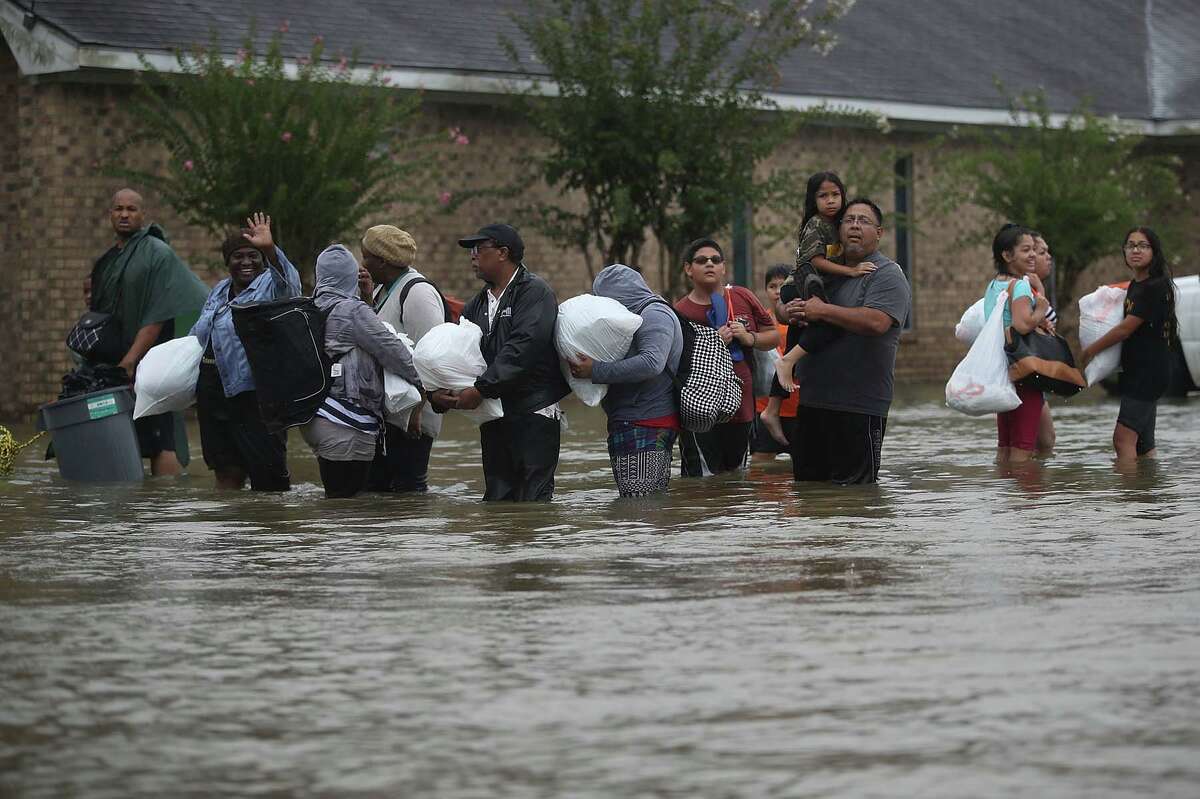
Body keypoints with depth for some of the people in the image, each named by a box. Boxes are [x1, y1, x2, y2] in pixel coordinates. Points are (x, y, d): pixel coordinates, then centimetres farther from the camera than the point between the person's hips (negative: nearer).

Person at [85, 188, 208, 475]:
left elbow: (157, 315, -16)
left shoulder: (157, 253, -7)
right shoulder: (108, 261, 17)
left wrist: (130, 360, -22)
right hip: (115, 364, 8)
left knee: (162, 442, -12)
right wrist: (92, 298, 7)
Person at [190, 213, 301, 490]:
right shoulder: (219, 292, 18)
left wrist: (270, 248, -46)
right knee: (227, 472, 9)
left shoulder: (270, 286, -5)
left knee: (267, 473, -6)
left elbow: (288, 283, -30)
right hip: (212, 392, 7)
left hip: (254, 393, -7)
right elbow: (199, 333, 33)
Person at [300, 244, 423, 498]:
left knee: (335, 495, 11)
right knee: (346, 497, -8)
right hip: (346, 422, -8)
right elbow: (391, 350, -9)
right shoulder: (353, 311, -10)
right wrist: (424, 382, 0)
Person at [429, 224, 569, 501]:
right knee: (497, 497, 8)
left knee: (532, 499, -10)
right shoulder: (477, 304, 18)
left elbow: (523, 348, -20)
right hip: (493, 418, 8)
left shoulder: (534, 292, -7)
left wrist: (480, 390, -22)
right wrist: (437, 391, -7)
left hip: (534, 413, -8)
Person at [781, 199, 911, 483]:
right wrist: (789, 312, -1)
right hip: (811, 400, 8)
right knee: (806, 479, 13)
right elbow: (782, 304, 26)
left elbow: (876, 322, -23)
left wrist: (822, 311, -14)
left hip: (859, 406, -8)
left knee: (852, 489, -5)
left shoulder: (887, 274, -5)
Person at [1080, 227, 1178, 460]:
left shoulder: (1155, 287, -14)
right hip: (1136, 371, 10)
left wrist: (1088, 351, -8)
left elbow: (1126, 329, -17)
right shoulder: (1135, 286, 15)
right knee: (1143, 445, 10)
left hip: (1149, 370, -10)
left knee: (1124, 437, -17)